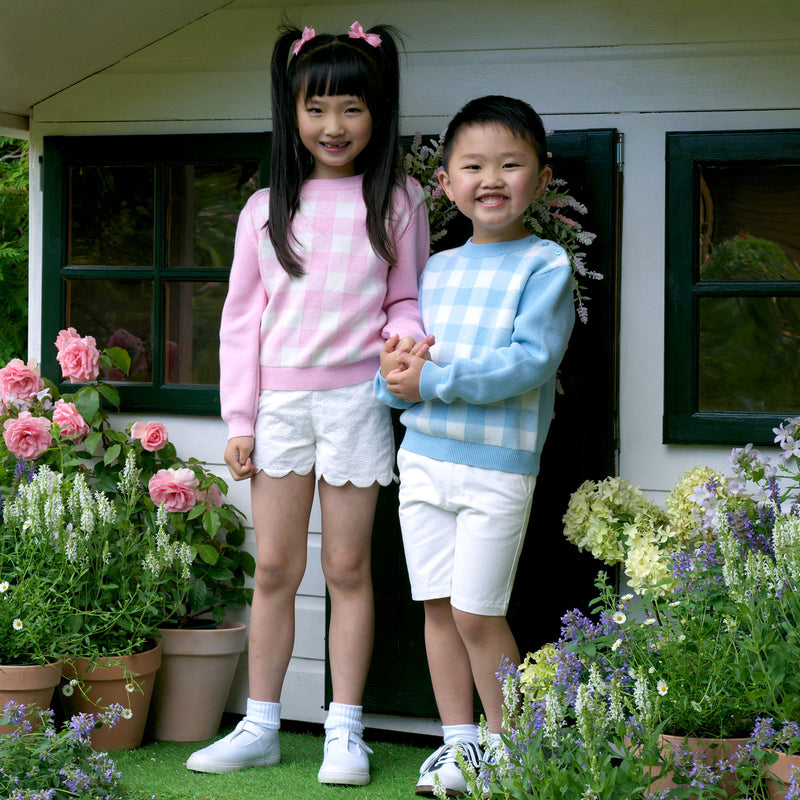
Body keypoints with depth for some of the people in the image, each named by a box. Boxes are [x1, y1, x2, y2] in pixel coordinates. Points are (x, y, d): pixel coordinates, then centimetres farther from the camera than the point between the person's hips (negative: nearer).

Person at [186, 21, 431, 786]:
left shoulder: (397, 201, 4)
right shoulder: (266, 209, 8)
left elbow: (406, 301, 8)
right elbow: (242, 318, 8)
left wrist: (405, 344, -15)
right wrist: (239, 420, 3)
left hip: (354, 398, -2)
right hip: (279, 400, 2)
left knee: (347, 567, 4)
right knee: (274, 568, 6)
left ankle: (344, 730, 13)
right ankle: (260, 725, 16)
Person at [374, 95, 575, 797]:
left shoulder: (545, 265, -5)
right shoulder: (436, 270, 12)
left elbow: (530, 361, -17)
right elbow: (399, 365, 15)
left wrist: (433, 379, -19)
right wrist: (394, 373, -10)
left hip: (498, 466, -5)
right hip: (424, 456, 5)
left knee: (477, 613, -3)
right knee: (438, 606, 9)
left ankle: (507, 741, 15)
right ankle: (458, 739, 21)